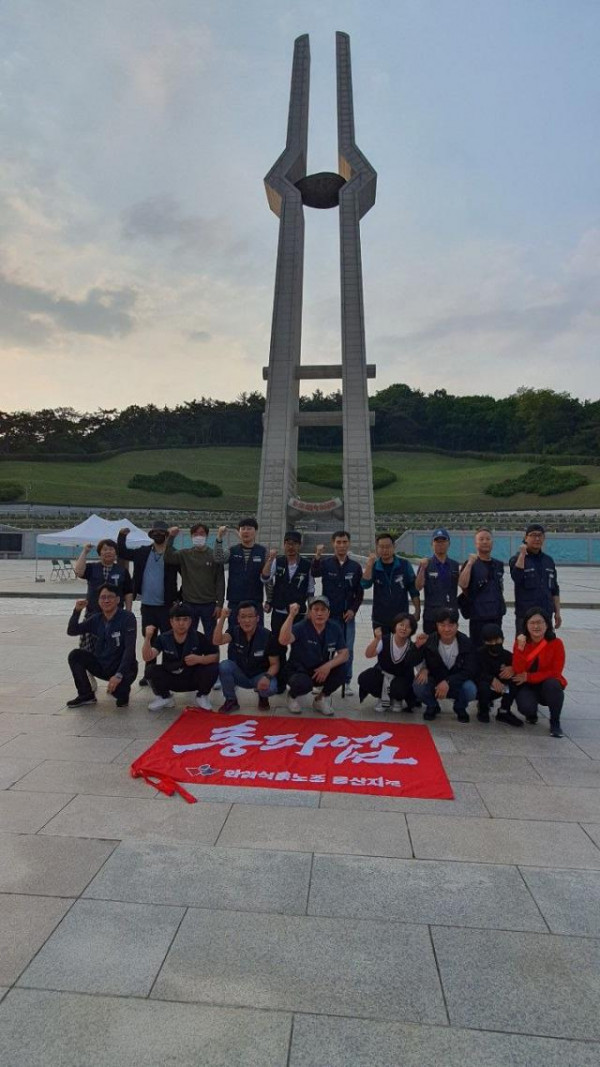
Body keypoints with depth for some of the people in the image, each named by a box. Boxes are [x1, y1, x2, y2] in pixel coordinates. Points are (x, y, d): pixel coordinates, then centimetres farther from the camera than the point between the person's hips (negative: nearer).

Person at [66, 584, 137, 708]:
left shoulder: (127, 618, -18)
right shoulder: (96, 619, 1)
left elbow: (130, 649, -24)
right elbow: (71, 631, 1)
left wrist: (118, 675, -32)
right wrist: (77, 611, -15)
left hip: (123, 667, -5)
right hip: (101, 666, 5)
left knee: (115, 688, -34)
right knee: (75, 655, -13)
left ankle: (123, 692, 7)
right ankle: (86, 695, 2)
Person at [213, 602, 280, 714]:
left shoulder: (267, 636, -17)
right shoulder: (235, 631, -10)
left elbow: (274, 664, -12)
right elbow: (217, 641, -30)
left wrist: (267, 677, -33)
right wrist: (222, 618, -38)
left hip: (260, 675, -2)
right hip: (240, 674, 2)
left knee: (270, 688, -35)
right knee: (224, 666, -28)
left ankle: (263, 697, 6)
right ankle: (231, 701, -4)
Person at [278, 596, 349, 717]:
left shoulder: (335, 628, -7)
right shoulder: (300, 627, -19)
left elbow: (344, 654, -9)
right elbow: (284, 640, -39)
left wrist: (328, 665, -26)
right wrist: (291, 615, -45)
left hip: (322, 671, 4)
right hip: (298, 672, -4)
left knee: (342, 668, -22)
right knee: (303, 683, -36)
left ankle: (321, 699, 5)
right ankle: (292, 695, 5)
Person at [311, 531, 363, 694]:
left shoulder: (355, 566, 4)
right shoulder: (326, 563, -2)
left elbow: (360, 592, 8)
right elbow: (314, 573, -24)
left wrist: (353, 609, -4)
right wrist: (317, 556, -41)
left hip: (348, 616, 1)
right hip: (329, 614, -1)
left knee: (348, 650, 4)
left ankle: (346, 682, 17)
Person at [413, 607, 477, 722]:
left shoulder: (465, 643, -16)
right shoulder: (429, 641, -17)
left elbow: (470, 671, -17)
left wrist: (448, 682, -29)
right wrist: (424, 669, -29)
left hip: (457, 684, 0)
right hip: (435, 682, 0)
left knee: (470, 690, -32)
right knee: (418, 686, -31)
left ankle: (460, 708, 7)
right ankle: (432, 707, 6)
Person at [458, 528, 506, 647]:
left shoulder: (498, 564, 12)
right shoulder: (471, 564, -4)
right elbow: (463, 584, -21)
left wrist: (501, 607, 17)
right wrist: (470, 563, -25)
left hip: (496, 615, 6)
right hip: (478, 615, -5)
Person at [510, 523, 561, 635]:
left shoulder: (549, 560, 12)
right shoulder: (517, 559, -3)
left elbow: (554, 589, 17)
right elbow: (516, 577, -24)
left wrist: (557, 612, 13)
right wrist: (522, 554, -22)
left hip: (546, 615, 5)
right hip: (525, 615, -5)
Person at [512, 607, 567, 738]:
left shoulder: (556, 643, -12)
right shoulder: (520, 642, -8)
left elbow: (556, 672, -14)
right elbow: (518, 671, -17)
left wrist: (528, 677, -20)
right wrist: (520, 648, -30)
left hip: (548, 683, 0)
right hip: (527, 686, 0)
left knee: (552, 684, -35)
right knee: (526, 707, -30)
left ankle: (555, 722, -11)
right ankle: (531, 713, 11)